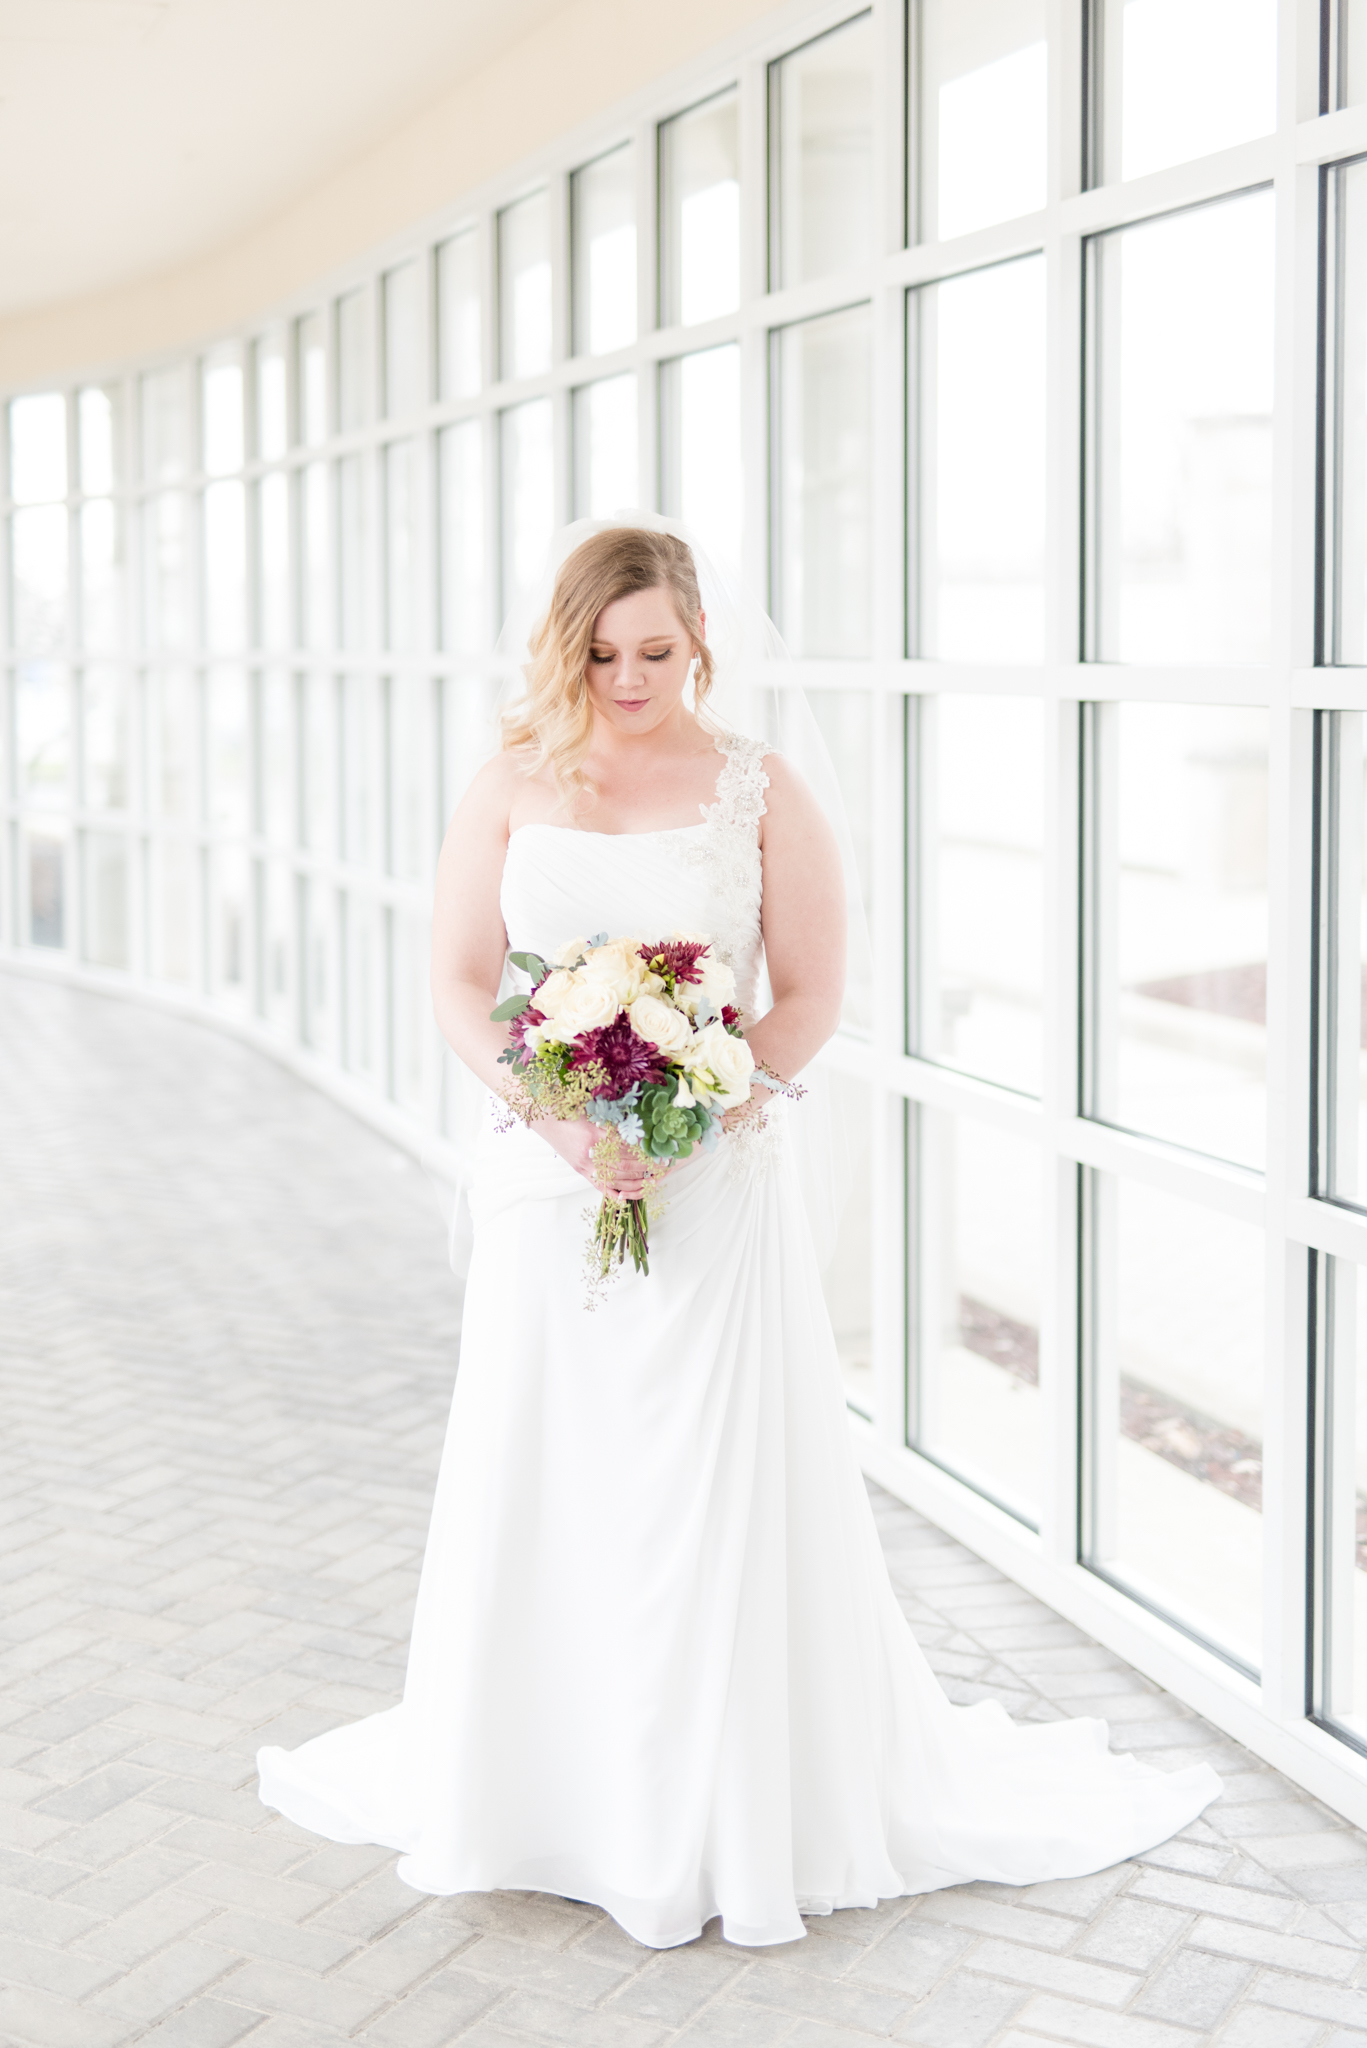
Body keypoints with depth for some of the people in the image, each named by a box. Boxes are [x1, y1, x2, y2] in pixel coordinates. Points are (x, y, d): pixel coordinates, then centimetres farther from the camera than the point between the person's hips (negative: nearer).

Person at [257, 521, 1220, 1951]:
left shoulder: (759, 793, -1)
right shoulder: (513, 788, 4)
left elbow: (812, 994, -1)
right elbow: (460, 984, 3)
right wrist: (562, 1114, -13)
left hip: (718, 1181, -2)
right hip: (551, 1188, 2)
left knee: (726, 1492, 1)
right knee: (544, 1489, 9)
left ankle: (745, 1807, 16)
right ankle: (544, 1791, 26)